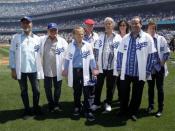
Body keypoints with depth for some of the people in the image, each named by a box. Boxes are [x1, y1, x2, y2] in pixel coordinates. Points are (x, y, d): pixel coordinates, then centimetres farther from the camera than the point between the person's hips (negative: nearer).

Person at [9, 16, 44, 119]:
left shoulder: (37, 38, 3)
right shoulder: (16, 38, 0)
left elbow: (40, 54, 1)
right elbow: (12, 53, -1)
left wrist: (40, 70, -4)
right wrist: (13, 69, -5)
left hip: (33, 69, 0)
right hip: (21, 70, 0)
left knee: (36, 90, 9)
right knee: (24, 91, 12)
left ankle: (36, 108, 30)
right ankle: (27, 110, 27)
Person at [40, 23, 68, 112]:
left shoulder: (62, 41, -3)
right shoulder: (42, 40, 0)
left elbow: (67, 54, -6)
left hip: (58, 69, 0)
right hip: (46, 69, 1)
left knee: (57, 87, 13)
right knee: (47, 88, 12)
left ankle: (56, 103, 32)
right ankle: (51, 104, 30)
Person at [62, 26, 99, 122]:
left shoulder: (87, 45, -1)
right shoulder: (70, 46, 2)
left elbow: (91, 58, 2)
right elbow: (67, 58, 6)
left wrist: (94, 69, 0)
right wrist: (65, 69, 5)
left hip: (84, 71, -1)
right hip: (74, 71, 1)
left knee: (86, 92, -2)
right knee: (76, 91, 12)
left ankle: (87, 111, 6)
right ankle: (77, 108, 27)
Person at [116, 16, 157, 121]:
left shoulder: (147, 38, -5)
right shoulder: (126, 38, 4)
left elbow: (151, 55, -5)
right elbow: (120, 53, 8)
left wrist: (148, 71, -7)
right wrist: (119, 68, 5)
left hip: (140, 73, -2)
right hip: (126, 72, 2)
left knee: (137, 94, 11)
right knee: (124, 93, 12)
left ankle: (133, 112, 29)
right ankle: (123, 111, 31)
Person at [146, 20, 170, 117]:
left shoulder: (161, 39, -3)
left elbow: (167, 52, 0)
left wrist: (162, 62, -7)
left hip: (159, 68, -1)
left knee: (160, 88, 6)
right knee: (150, 88, 14)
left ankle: (160, 109, 16)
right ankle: (150, 106, 28)